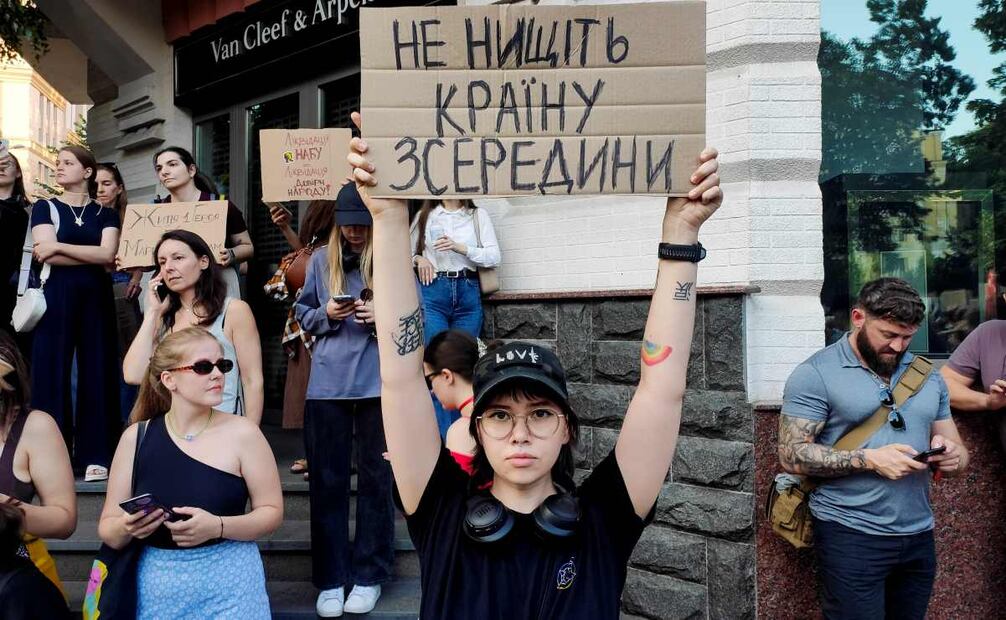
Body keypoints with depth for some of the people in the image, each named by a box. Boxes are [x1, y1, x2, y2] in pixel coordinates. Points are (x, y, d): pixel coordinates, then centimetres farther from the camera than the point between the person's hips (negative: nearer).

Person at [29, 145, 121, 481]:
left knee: (96, 370, 1)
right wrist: (94, 257, -8)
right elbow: (48, 256, -8)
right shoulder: (44, 208, 7)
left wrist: (59, 246, -11)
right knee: (53, 370, -2)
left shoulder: (105, 214, 10)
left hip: (96, 298, 1)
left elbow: (107, 254, -8)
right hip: (56, 298, -1)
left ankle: (95, 455, 6)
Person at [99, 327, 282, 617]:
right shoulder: (137, 437, -1)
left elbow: (271, 512, -5)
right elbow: (107, 529, 4)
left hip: (229, 583, -2)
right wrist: (125, 529, -18)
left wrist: (217, 526, -20)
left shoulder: (241, 433, -8)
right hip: (158, 586, 2)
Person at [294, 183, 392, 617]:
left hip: (379, 382, -2)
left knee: (376, 478, 7)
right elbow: (302, 314, 12)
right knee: (326, 480, 5)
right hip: (327, 384, 2)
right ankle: (329, 579, 16)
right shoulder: (321, 260, 6)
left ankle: (369, 576, 18)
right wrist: (327, 314, -8)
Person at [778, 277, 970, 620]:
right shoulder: (816, 374, -7)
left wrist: (952, 454, -8)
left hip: (919, 536, 6)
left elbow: (957, 451, 17)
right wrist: (868, 459, -21)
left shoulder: (927, 375, 12)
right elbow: (792, 455, -12)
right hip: (851, 538, -5)